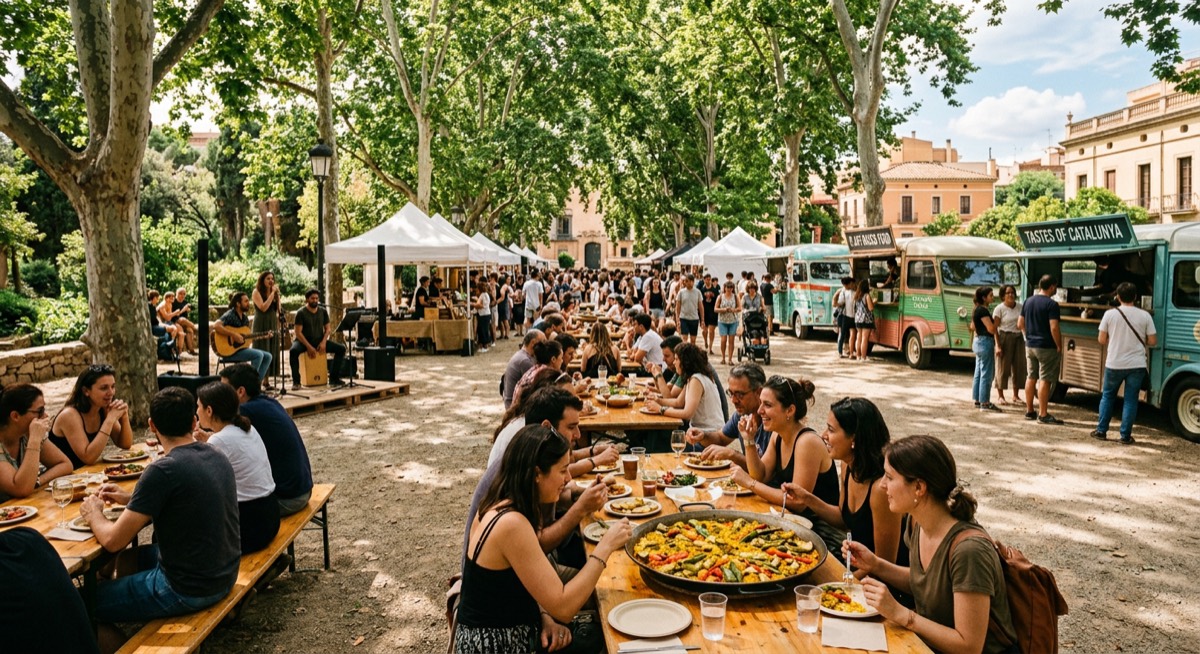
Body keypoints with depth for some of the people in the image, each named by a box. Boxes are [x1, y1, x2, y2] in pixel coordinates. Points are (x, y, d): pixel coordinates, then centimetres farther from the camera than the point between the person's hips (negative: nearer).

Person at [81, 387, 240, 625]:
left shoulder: (163, 470, -21)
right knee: (129, 558, 29)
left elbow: (113, 541, -14)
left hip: (188, 589, -8)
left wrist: (94, 514, 6)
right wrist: (130, 499, 16)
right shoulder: (217, 456, 2)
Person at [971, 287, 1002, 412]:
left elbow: (972, 327, 22)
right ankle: (985, 403, -4)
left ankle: (977, 400, 19)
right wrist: (997, 322, -1)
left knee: (979, 373, 13)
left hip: (978, 341, 10)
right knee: (987, 374, -6)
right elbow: (991, 329, -19)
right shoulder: (983, 310, -16)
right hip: (985, 342, -10)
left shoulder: (978, 309, 13)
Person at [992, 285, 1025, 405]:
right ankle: (1000, 396, 8)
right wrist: (998, 345, -16)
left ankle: (1016, 395, 18)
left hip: (1018, 338, 5)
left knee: (1019, 367, 6)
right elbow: (995, 328, -10)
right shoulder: (999, 309, -7)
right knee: (1003, 367, -2)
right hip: (1005, 338, -5)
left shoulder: (1020, 306, 7)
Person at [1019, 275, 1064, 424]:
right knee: (1045, 380, -3)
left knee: (1031, 377, 13)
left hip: (1030, 345, 7)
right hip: (1046, 347, -7)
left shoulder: (1028, 301, 7)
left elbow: (1020, 324, 12)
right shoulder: (1051, 304, -15)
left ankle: (1029, 411, 20)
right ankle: (1043, 415, 0)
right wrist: (1059, 347, -11)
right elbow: (1054, 328, -21)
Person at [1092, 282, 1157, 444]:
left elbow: (1102, 340, -2)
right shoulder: (1145, 316, -4)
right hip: (1136, 365, 0)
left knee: (1107, 396, 16)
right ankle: (1125, 436, 8)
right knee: (1130, 400, 6)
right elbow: (1152, 341, -2)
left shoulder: (1110, 314, -5)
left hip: (1114, 364, 0)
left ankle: (1101, 430, 17)